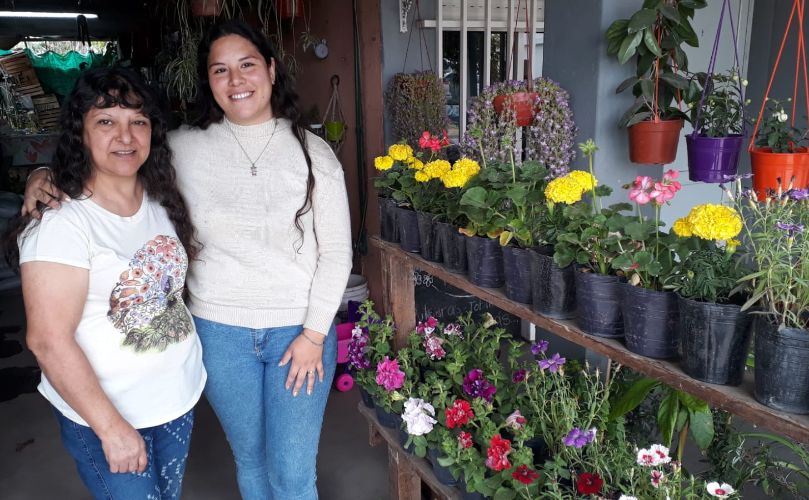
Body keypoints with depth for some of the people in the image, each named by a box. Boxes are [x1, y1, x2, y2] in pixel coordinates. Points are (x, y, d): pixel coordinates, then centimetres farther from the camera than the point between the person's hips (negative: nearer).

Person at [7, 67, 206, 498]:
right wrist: (112, 427, -19)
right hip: (104, 414, -6)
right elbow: (48, 340, -22)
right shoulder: (61, 222, -22)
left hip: (180, 395, 7)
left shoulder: (161, 201, 0)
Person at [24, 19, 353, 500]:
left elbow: (336, 251, -5)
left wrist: (314, 332, -9)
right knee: (250, 458, 20)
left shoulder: (313, 151, -6)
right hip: (220, 331, 2)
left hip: (301, 329, -1)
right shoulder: (185, 148, -3)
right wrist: (45, 174, -10)